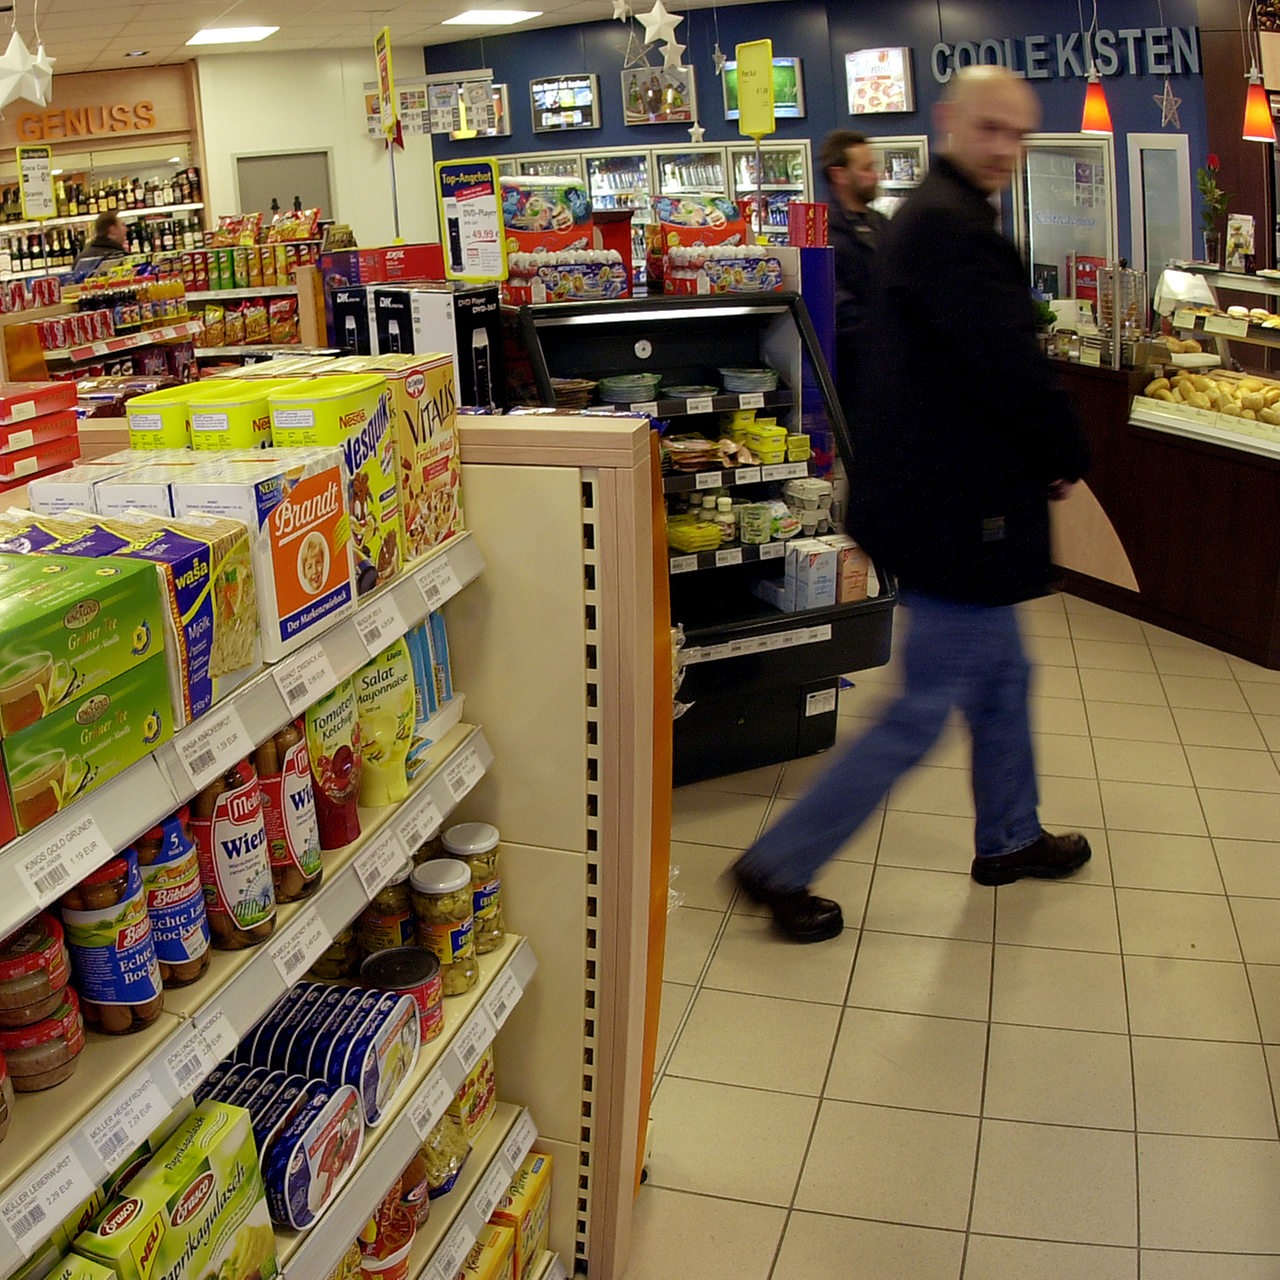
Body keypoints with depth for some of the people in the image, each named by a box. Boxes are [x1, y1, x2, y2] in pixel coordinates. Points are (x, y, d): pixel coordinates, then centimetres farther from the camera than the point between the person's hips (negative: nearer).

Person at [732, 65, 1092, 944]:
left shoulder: (934, 216, 14)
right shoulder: (950, 226, -21)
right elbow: (1011, 368, -24)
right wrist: (1070, 460, -7)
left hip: (941, 497, 11)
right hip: (958, 510, -11)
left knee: (1003, 677, 23)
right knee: (922, 714, -2)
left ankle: (1009, 839, 41)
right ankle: (780, 868, 7)